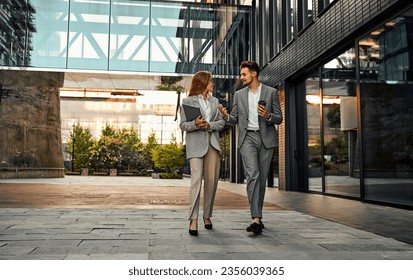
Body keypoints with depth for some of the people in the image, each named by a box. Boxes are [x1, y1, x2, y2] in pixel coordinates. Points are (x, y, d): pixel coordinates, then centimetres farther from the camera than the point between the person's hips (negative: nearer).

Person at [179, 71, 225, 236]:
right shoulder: (188, 101, 6)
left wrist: (209, 125, -7)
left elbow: (222, 122, 12)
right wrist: (195, 124, -18)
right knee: (196, 178, -14)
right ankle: (193, 219, -14)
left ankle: (207, 215, 15)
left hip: (212, 144, 5)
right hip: (196, 144, -4)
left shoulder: (215, 101, 19)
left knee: (212, 180, 1)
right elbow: (183, 125, 1)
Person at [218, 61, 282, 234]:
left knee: (262, 178, 5)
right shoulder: (239, 94, 11)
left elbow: (279, 119, 5)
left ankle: (257, 216, 20)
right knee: (252, 175, -17)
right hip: (247, 138, 0)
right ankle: (256, 219, -21)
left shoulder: (271, 92, 5)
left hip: (266, 138, 0)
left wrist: (268, 116, -16)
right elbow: (235, 120, 12)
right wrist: (225, 116, -10)